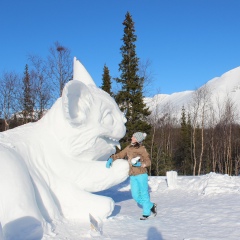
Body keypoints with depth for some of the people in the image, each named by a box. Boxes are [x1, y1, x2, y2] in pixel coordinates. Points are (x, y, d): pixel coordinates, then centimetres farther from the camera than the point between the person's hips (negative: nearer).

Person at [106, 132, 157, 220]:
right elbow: (119, 155, 12)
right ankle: (151, 206, 22)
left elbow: (148, 162, -6)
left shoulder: (142, 149, -7)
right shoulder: (129, 148, 6)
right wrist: (111, 159, -3)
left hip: (141, 174, -5)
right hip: (133, 176, 5)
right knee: (135, 196, 3)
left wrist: (140, 164, -21)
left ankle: (146, 213, 21)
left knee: (144, 194, 4)